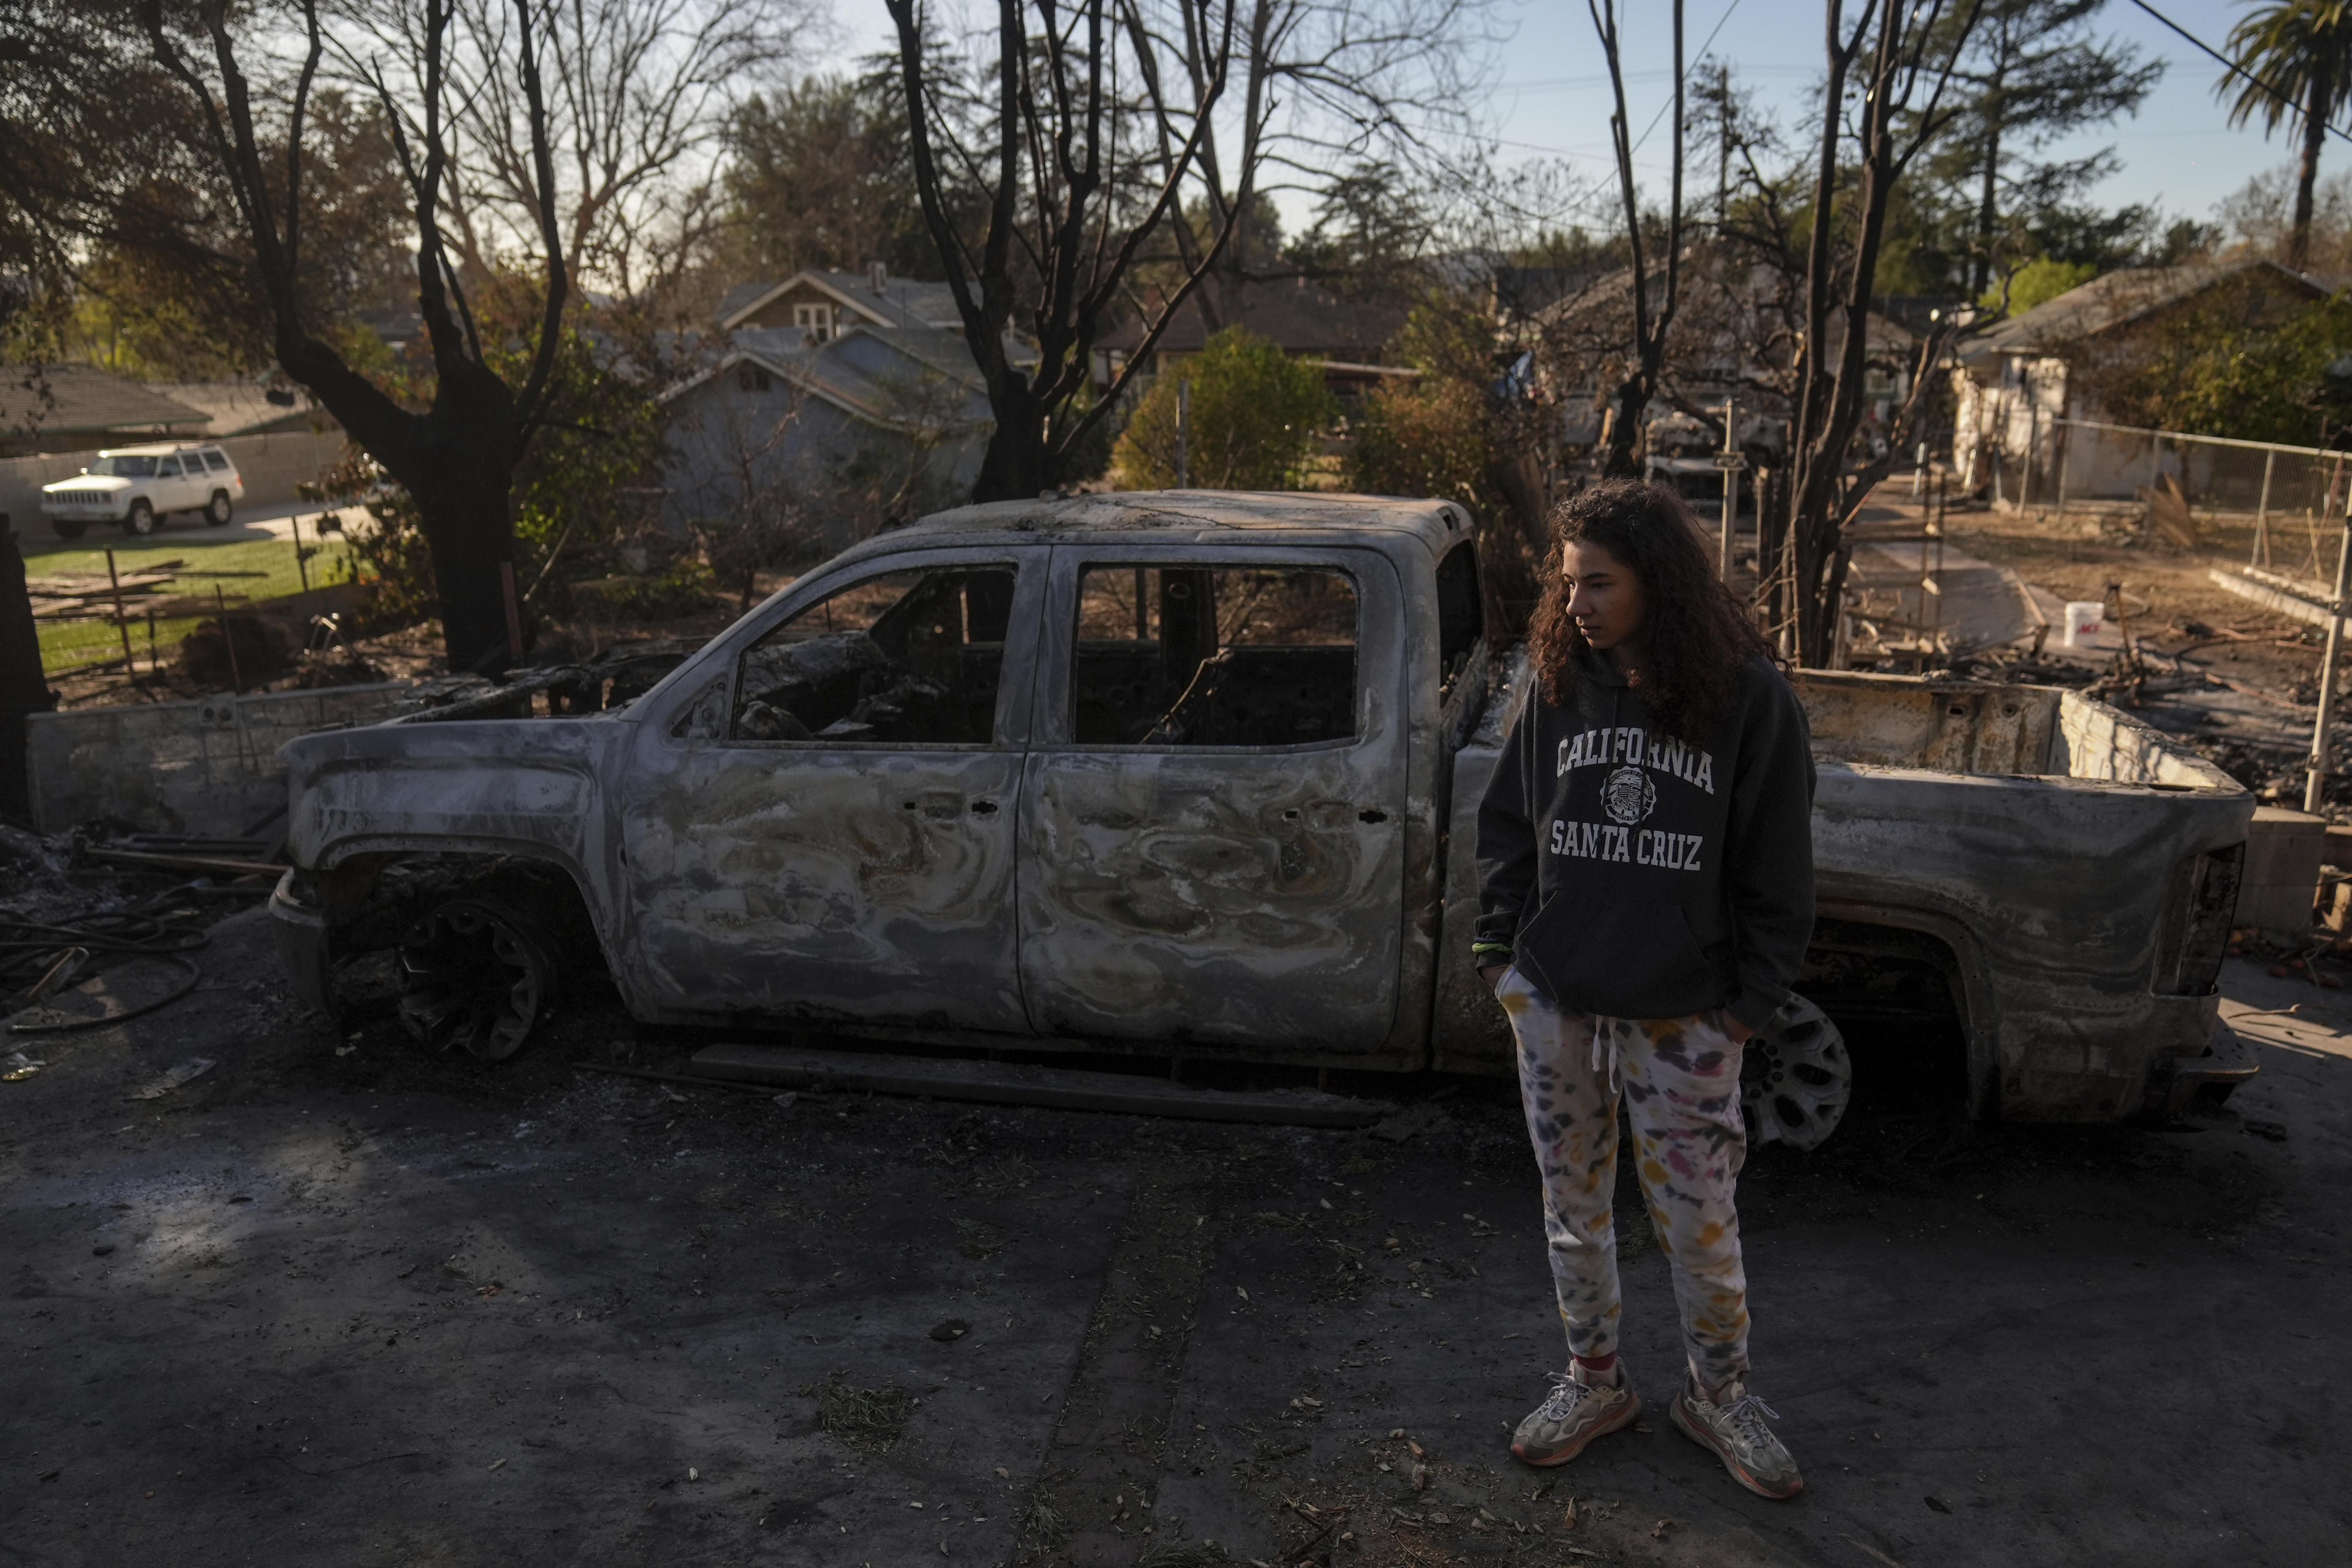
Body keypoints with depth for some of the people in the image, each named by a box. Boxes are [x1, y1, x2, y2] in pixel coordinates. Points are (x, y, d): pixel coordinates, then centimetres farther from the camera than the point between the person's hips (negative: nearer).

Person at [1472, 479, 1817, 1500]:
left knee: (1699, 1217, 8)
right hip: (1555, 1000, 3)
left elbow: (1778, 868, -4)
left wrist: (1753, 996, -4)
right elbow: (1507, 823, 9)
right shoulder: (1561, 683, 0)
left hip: (1684, 1016, -3)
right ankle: (1593, 1380, 35)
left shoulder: (1748, 697, -10)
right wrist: (1499, 947, 3)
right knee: (1572, 1205, 15)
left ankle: (1718, 1394, 32)